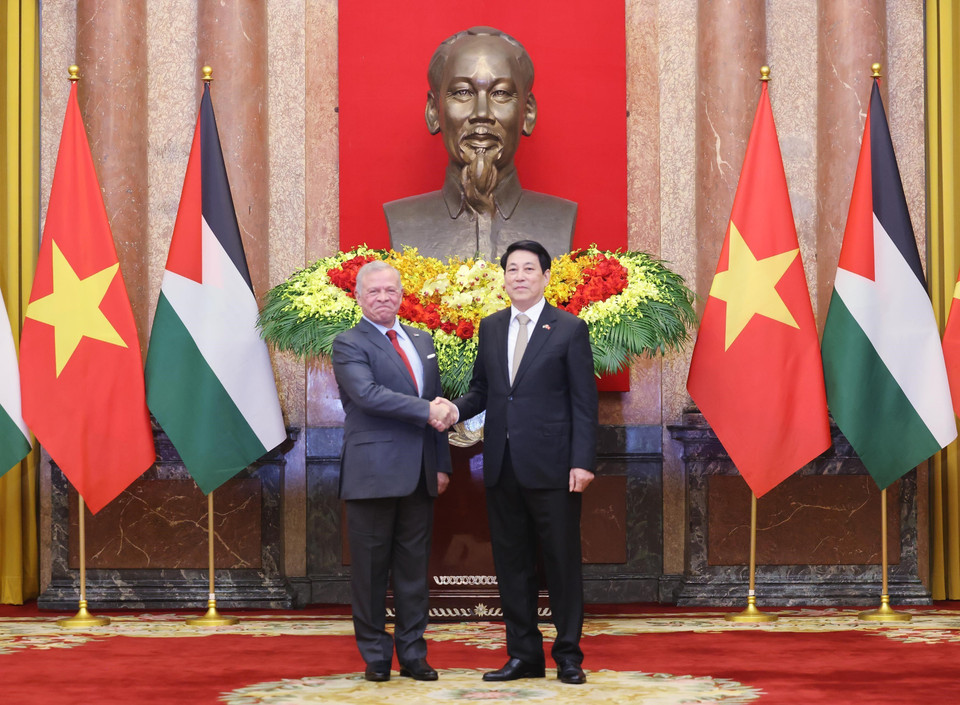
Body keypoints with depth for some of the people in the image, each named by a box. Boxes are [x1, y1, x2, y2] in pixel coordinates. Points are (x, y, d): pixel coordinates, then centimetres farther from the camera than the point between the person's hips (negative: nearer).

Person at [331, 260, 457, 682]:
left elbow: (438, 407, 17)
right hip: (372, 472, -5)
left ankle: (412, 654, 16)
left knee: (414, 567, 9)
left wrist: (442, 464, 11)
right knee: (371, 568, 1)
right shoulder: (349, 345, -3)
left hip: (419, 474, 6)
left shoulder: (422, 342, 17)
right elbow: (369, 394, -20)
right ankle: (375, 656, 11)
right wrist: (425, 410, -21)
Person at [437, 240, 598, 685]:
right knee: (511, 563, 9)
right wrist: (455, 410, -6)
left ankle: (568, 655, 11)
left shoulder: (569, 329, -2)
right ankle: (524, 654, 18)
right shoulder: (490, 328, 13)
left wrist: (582, 462, -12)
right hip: (502, 465, 5)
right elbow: (481, 389, 15)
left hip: (550, 466, -5)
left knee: (562, 561, 1)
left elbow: (584, 401, -4)